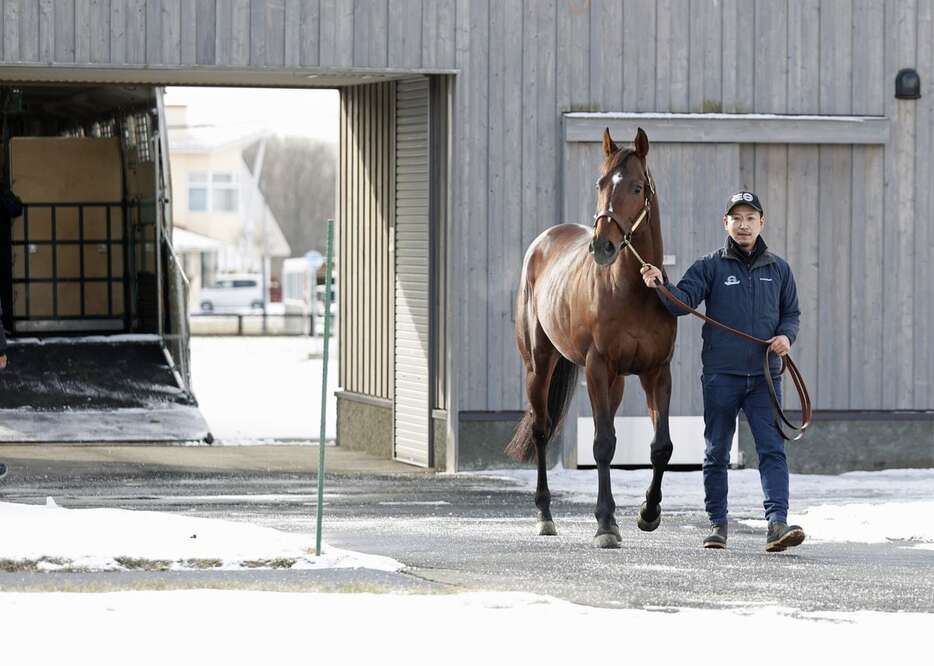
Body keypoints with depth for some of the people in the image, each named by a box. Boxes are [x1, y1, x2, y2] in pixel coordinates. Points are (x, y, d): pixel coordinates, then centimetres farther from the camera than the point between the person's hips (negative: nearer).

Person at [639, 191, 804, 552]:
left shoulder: (778, 269, 9)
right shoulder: (711, 266, 1)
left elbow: (791, 312, 16)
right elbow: (683, 301, -9)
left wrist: (786, 336, -5)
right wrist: (661, 285, -29)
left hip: (765, 374, 1)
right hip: (721, 375, -1)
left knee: (772, 449, -10)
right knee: (716, 453, 7)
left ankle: (777, 522, -18)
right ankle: (717, 523, 17)